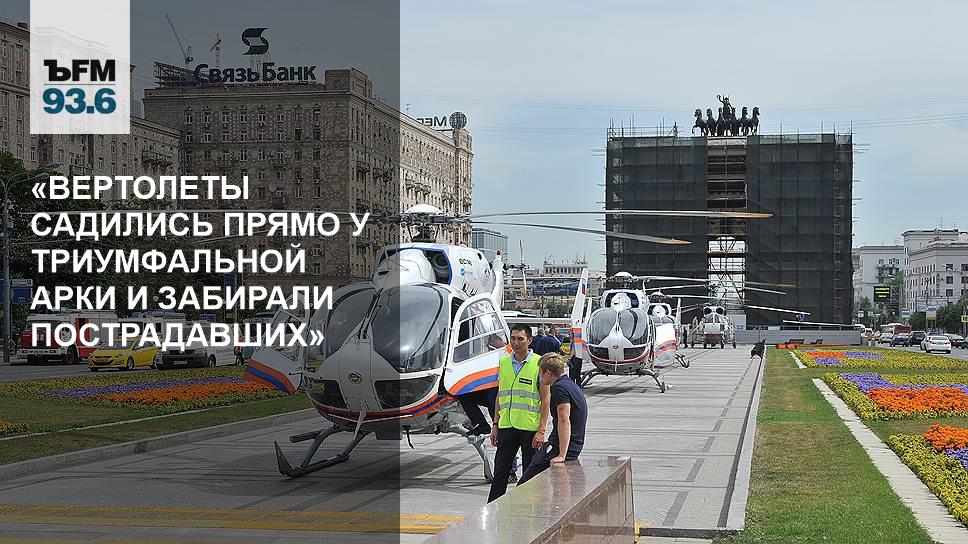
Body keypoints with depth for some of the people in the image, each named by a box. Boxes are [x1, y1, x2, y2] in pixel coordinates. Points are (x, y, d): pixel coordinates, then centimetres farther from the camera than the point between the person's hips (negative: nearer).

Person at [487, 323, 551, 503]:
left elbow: (546, 398, -6)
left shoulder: (539, 363, -5)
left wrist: (541, 430, -12)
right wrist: (495, 425, 11)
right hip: (507, 426, 4)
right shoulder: (504, 362, 10)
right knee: (500, 473, 6)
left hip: (530, 427, -4)